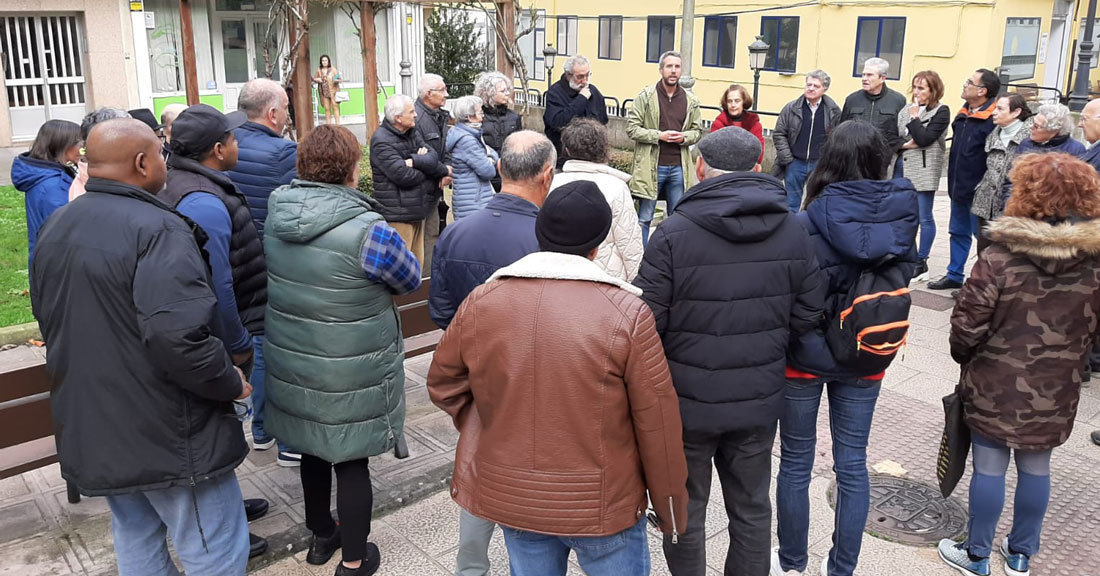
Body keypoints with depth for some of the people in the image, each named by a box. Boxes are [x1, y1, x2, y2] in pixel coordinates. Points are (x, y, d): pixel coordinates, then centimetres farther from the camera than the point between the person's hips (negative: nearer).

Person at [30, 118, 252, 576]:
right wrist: (231, 383, -16)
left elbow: (49, 319, 19)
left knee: (135, 538, 25)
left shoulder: (54, 227, 7)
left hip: (88, 428, 9)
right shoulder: (157, 229, -22)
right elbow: (178, 337, -31)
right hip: (166, 434, -9)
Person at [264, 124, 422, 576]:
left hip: (292, 366, 6)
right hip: (351, 379, -6)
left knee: (313, 450, 24)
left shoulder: (275, 216, -6)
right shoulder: (367, 231, -25)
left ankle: (321, 536, 45)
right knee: (352, 462, 11)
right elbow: (410, 279, -9)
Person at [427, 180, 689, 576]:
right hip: (602, 501, -3)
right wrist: (671, 509, 0)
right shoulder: (626, 312, -17)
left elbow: (443, 383, 5)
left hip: (511, 496, 3)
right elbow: (656, 423, -12)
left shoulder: (482, 302, -7)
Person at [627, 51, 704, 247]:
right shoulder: (646, 96, -2)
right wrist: (659, 136, -15)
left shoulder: (690, 100, 7)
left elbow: (698, 131, 14)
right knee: (644, 218, 5)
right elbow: (631, 128, -5)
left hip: (679, 167, 3)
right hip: (651, 167, -3)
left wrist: (683, 137, -8)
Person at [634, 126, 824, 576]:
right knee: (751, 507, 21)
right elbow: (807, 316, -1)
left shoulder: (674, 233, -18)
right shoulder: (793, 231, -4)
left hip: (688, 402, -3)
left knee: (685, 509, 16)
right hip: (759, 400, 4)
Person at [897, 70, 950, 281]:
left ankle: (921, 263, 8)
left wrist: (914, 117, -7)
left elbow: (924, 139, -15)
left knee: (924, 218, 1)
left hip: (925, 171, -5)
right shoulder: (906, 110, 12)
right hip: (904, 169, 5)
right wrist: (905, 145, -9)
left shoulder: (941, 112, -4)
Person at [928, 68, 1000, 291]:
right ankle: (955, 275, 30)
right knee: (958, 232, 18)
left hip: (978, 192, -9)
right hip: (959, 188, 9)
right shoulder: (963, 115, 10)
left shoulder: (993, 119, -18)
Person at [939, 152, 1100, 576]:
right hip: (1055, 393, 4)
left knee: (989, 468, 8)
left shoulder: (998, 259, -19)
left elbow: (967, 327, -16)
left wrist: (966, 358, 4)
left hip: (994, 387, -4)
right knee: (1036, 468, 17)